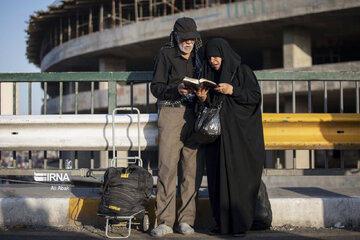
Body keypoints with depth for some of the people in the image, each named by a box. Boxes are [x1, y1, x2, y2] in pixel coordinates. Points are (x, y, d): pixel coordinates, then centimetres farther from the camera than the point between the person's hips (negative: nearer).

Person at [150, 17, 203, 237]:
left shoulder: (200, 55, 14)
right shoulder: (165, 54, 2)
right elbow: (156, 87, -1)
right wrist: (177, 90, -18)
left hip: (193, 114, 3)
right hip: (171, 113, -3)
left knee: (192, 167, -1)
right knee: (168, 167, -9)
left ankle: (187, 220, 5)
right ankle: (165, 222, -5)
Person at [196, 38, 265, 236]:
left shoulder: (242, 71, 1)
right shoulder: (209, 75, 16)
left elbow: (256, 96, -6)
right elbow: (207, 108, 16)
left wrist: (233, 90, -16)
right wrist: (202, 99, -6)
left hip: (239, 134, -5)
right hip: (218, 134, 5)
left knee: (239, 176, -7)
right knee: (218, 177, 1)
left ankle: (241, 223, -2)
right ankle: (223, 222, 6)